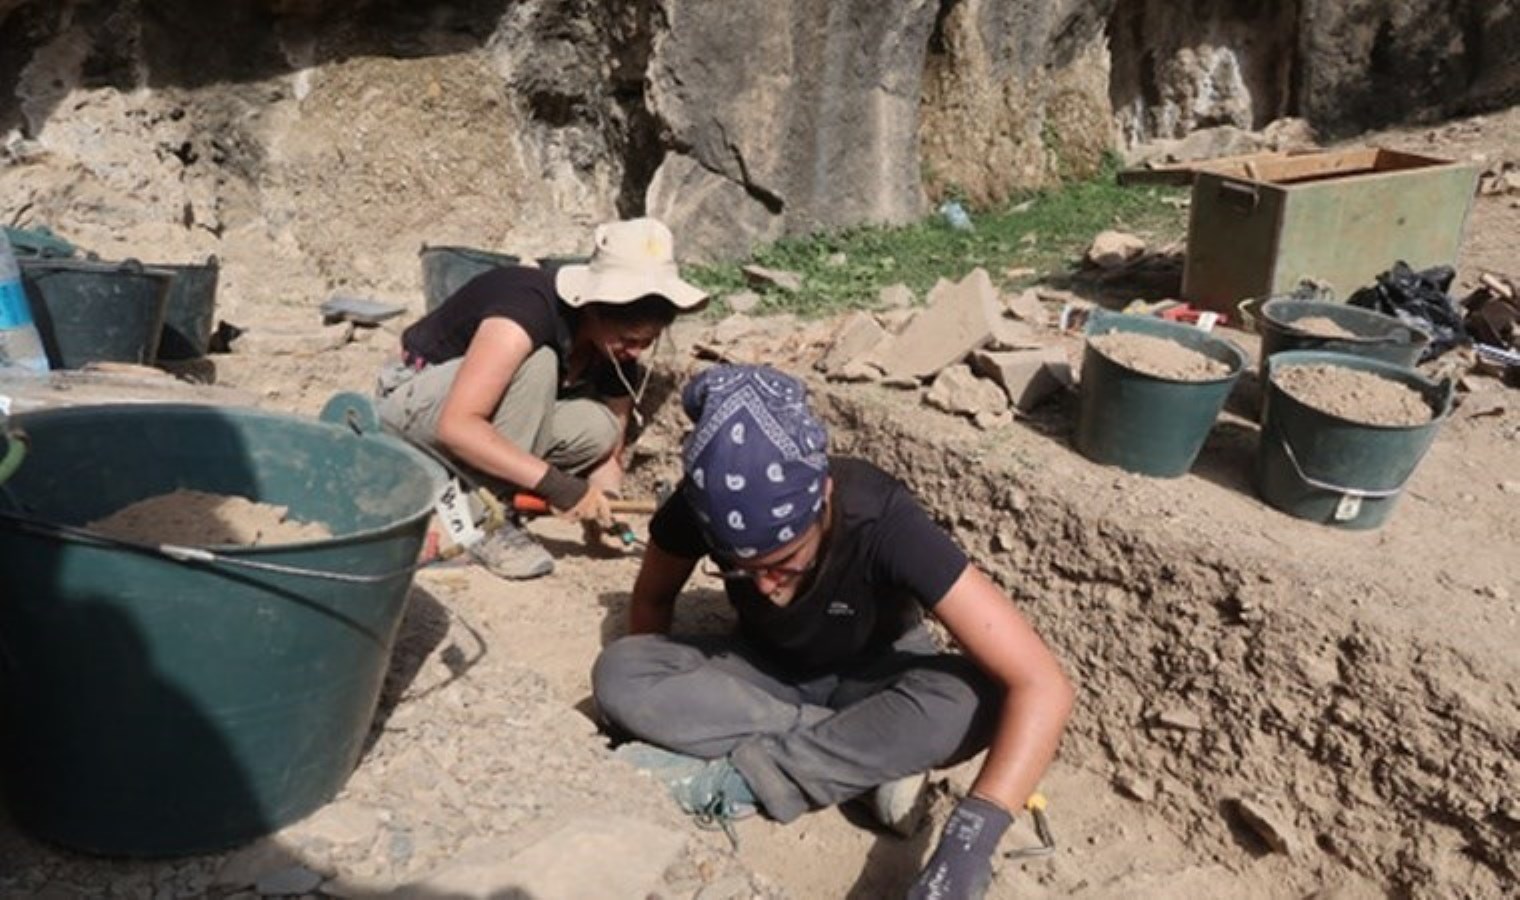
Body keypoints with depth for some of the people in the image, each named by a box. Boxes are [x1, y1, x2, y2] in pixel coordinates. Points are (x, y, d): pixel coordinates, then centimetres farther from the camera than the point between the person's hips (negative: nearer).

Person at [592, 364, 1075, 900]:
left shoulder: (879, 522, -35)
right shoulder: (699, 508, -27)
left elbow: (1042, 685, -40)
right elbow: (653, 597, -2)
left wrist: (968, 841, -50)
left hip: (875, 678, -2)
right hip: (766, 669, 3)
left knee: (974, 700, -36)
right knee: (616, 675, -25)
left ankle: (730, 779, -25)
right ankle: (869, 755, -19)